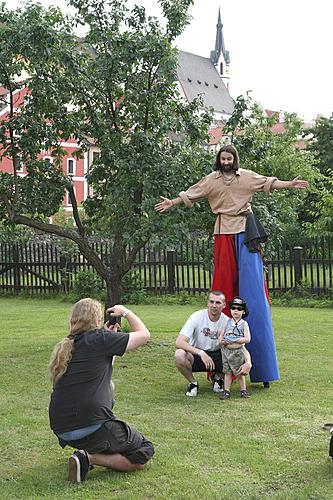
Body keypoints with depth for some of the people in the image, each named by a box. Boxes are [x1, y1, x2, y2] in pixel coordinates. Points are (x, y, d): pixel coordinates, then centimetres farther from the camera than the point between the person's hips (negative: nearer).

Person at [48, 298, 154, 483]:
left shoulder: (63, 347, 12)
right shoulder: (99, 339, -8)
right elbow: (144, 334, 3)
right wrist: (125, 312, 19)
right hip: (92, 428, -8)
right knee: (144, 452, 10)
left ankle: (86, 450, 20)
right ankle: (89, 458, -9)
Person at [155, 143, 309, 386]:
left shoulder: (247, 176, 6)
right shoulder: (211, 180, 8)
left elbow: (268, 182, 3)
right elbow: (191, 194, 10)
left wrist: (289, 184, -8)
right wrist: (172, 202, 5)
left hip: (245, 230, -1)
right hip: (224, 232, 1)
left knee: (251, 279, -4)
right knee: (225, 279, 2)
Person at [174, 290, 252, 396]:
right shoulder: (197, 317, -19)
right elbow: (179, 342, -28)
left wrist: (248, 363, -34)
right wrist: (201, 353, -40)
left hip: (217, 356, 2)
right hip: (196, 356, -2)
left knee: (241, 362, -24)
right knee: (179, 355, -35)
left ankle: (218, 377, 10)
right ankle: (193, 383, -5)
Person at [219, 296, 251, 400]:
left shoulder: (244, 324, -5)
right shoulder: (228, 322, 6)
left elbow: (247, 339, -13)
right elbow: (221, 334, 11)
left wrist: (234, 340, -17)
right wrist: (221, 340, -10)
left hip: (237, 351, -3)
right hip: (226, 350, 3)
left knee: (240, 372, 6)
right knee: (227, 372, 8)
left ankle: (243, 390, 19)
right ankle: (226, 391, 13)